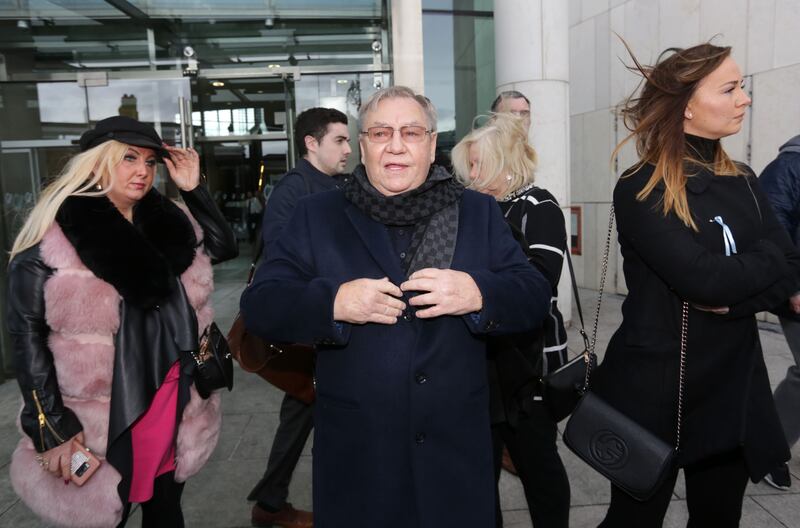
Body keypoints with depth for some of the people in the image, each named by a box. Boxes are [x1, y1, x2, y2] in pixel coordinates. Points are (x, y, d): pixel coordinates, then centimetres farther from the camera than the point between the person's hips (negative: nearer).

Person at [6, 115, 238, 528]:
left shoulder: (168, 222, 3)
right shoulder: (53, 234, -12)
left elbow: (223, 246, 11)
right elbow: (26, 331, -11)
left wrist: (193, 188, -1)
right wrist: (51, 427, -13)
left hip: (174, 405, 5)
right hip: (100, 420, -5)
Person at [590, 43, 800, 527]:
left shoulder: (742, 183, 6)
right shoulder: (640, 190, -14)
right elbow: (705, 279, -24)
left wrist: (732, 302, -17)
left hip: (735, 387, 6)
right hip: (656, 389, -6)